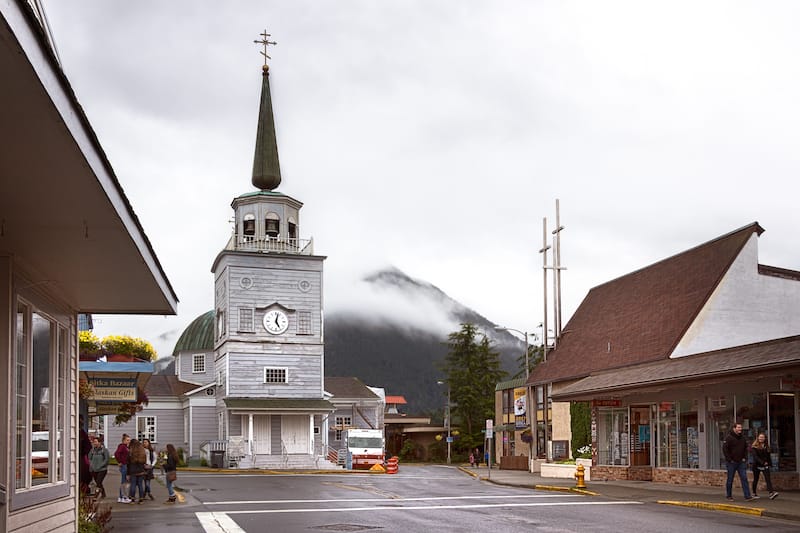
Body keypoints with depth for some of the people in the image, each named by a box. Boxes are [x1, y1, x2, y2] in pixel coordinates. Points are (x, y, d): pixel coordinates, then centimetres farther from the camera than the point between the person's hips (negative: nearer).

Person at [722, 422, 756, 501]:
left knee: (744, 478, -3)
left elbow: (745, 448, 19)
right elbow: (725, 449, -12)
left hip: (741, 462, 5)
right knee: (730, 480, 5)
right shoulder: (729, 438, -10)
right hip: (731, 463, -5)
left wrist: (745, 458, 7)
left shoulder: (742, 438, 9)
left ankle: (748, 496, -5)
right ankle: (728, 496, 16)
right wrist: (729, 460, -14)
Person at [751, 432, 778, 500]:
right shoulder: (754, 447, -7)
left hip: (765, 465, 3)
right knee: (755, 479, 8)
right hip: (757, 465, -3)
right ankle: (754, 493, 23)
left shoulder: (766, 446, 9)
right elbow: (755, 456, -16)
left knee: (768, 479, -11)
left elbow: (768, 456, 15)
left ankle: (771, 493, -22)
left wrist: (769, 463, 8)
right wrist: (762, 462, -24)